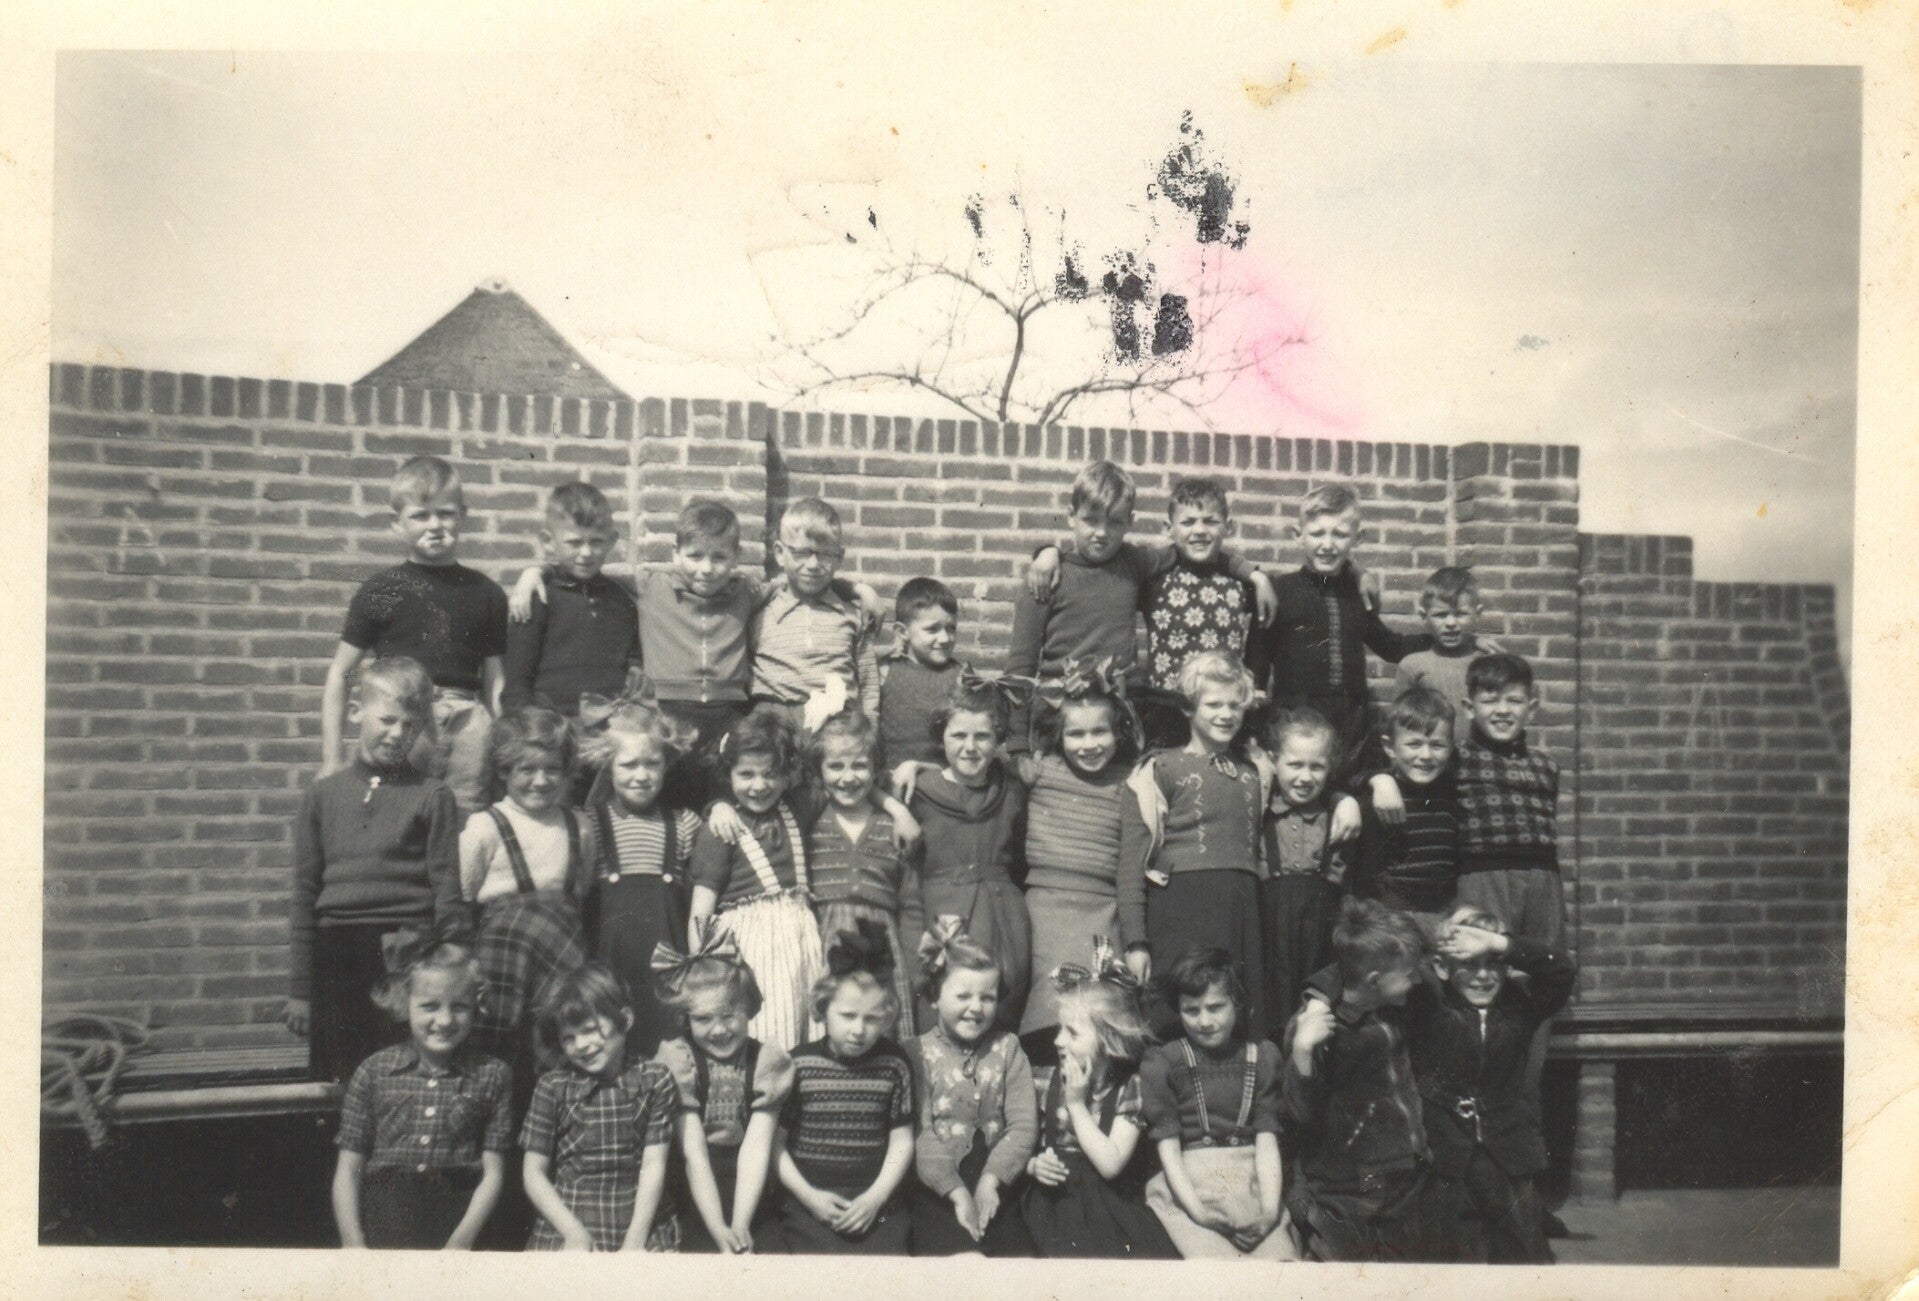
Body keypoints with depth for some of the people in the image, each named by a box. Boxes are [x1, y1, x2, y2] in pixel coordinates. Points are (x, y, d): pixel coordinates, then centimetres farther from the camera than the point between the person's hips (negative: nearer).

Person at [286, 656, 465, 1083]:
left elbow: (448, 892, -1)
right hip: (336, 960, 3)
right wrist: (299, 988, 9)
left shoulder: (432, 796, 0)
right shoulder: (322, 795, 9)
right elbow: (305, 895, 10)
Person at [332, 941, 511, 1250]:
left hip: (458, 1225, 0)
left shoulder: (491, 1076, 3)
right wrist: (353, 1242, -2)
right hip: (382, 1228, 0)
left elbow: (493, 1172, 2)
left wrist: (461, 1240, -8)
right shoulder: (374, 1072, 5)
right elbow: (348, 1169, 6)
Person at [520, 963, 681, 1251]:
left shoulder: (655, 1081, 3)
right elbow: (534, 1173, 5)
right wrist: (576, 1234, -5)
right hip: (565, 1230, 0)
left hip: (641, 1229, 0)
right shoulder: (553, 1087, 4)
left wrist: (634, 1240, -10)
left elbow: (654, 1165, -1)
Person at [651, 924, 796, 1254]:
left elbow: (756, 1149, -7)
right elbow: (693, 1152, -8)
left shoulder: (767, 1062, 1)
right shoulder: (678, 1060, -2)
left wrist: (739, 1227, -16)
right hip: (694, 1211, -1)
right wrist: (719, 1229, -15)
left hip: (752, 1205, 1)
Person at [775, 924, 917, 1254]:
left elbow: (901, 1142, 6)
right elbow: (775, 1143, 1)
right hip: (810, 1201, -1)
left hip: (878, 1200, 1)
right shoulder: (798, 1065, 0)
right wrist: (809, 1196, -7)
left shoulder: (894, 1065, 4)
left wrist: (875, 1197, -6)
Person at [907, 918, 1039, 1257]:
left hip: (995, 1182, 4)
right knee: (967, 1255, -28)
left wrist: (991, 1179, -11)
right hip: (939, 1189, -3)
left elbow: (1024, 1124, 1)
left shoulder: (1007, 1048, 11)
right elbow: (919, 1136, -8)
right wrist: (957, 1191, -18)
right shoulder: (918, 1054, 1)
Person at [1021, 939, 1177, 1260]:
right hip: (1055, 1205, 3)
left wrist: (1077, 1104, -13)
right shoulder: (1055, 1082, 9)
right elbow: (1038, 1144, 19)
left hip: (1107, 1207, -3)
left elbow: (1110, 1164, -16)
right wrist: (1034, 1165, -4)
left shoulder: (1128, 1088, -5)